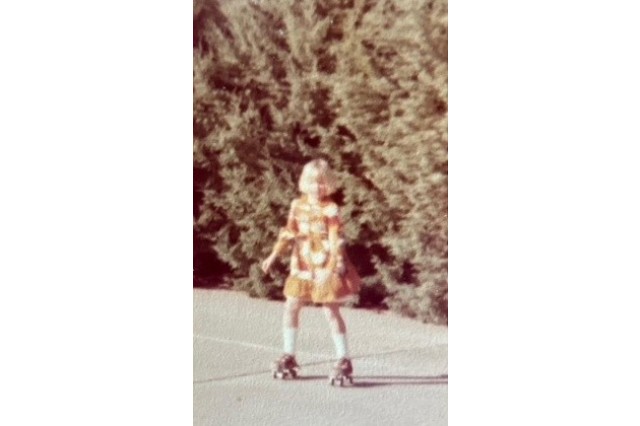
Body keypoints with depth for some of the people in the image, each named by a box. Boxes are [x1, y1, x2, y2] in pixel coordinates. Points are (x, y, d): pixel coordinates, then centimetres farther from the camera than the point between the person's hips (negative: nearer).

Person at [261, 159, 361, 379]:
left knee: (331, 312, -4)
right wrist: (274, 255, 8)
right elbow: (288, 233, 12)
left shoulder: (330, 210, -9)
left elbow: (336, 241, -11)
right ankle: (289, 356, 17)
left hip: (325, 268, -5)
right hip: (302, 266, 5)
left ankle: (344, 358, 5)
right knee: (290, 307, 4)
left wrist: (335, 266, -20)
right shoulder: (298, 206, 6)